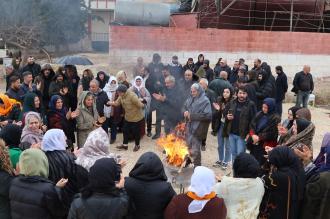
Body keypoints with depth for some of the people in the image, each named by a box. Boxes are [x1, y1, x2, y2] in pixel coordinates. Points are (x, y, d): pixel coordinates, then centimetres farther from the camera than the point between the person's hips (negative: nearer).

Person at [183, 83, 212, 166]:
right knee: (187, 147, 20)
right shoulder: (190, 99, 9)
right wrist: (185, 112, -6)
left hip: (197, 128, -7)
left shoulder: (205, 101, -11)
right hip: (189, 127, 7)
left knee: (195, 150, -1)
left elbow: (208, 115, -20)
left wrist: (192, 116, -20)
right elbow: (184, 107, 20)